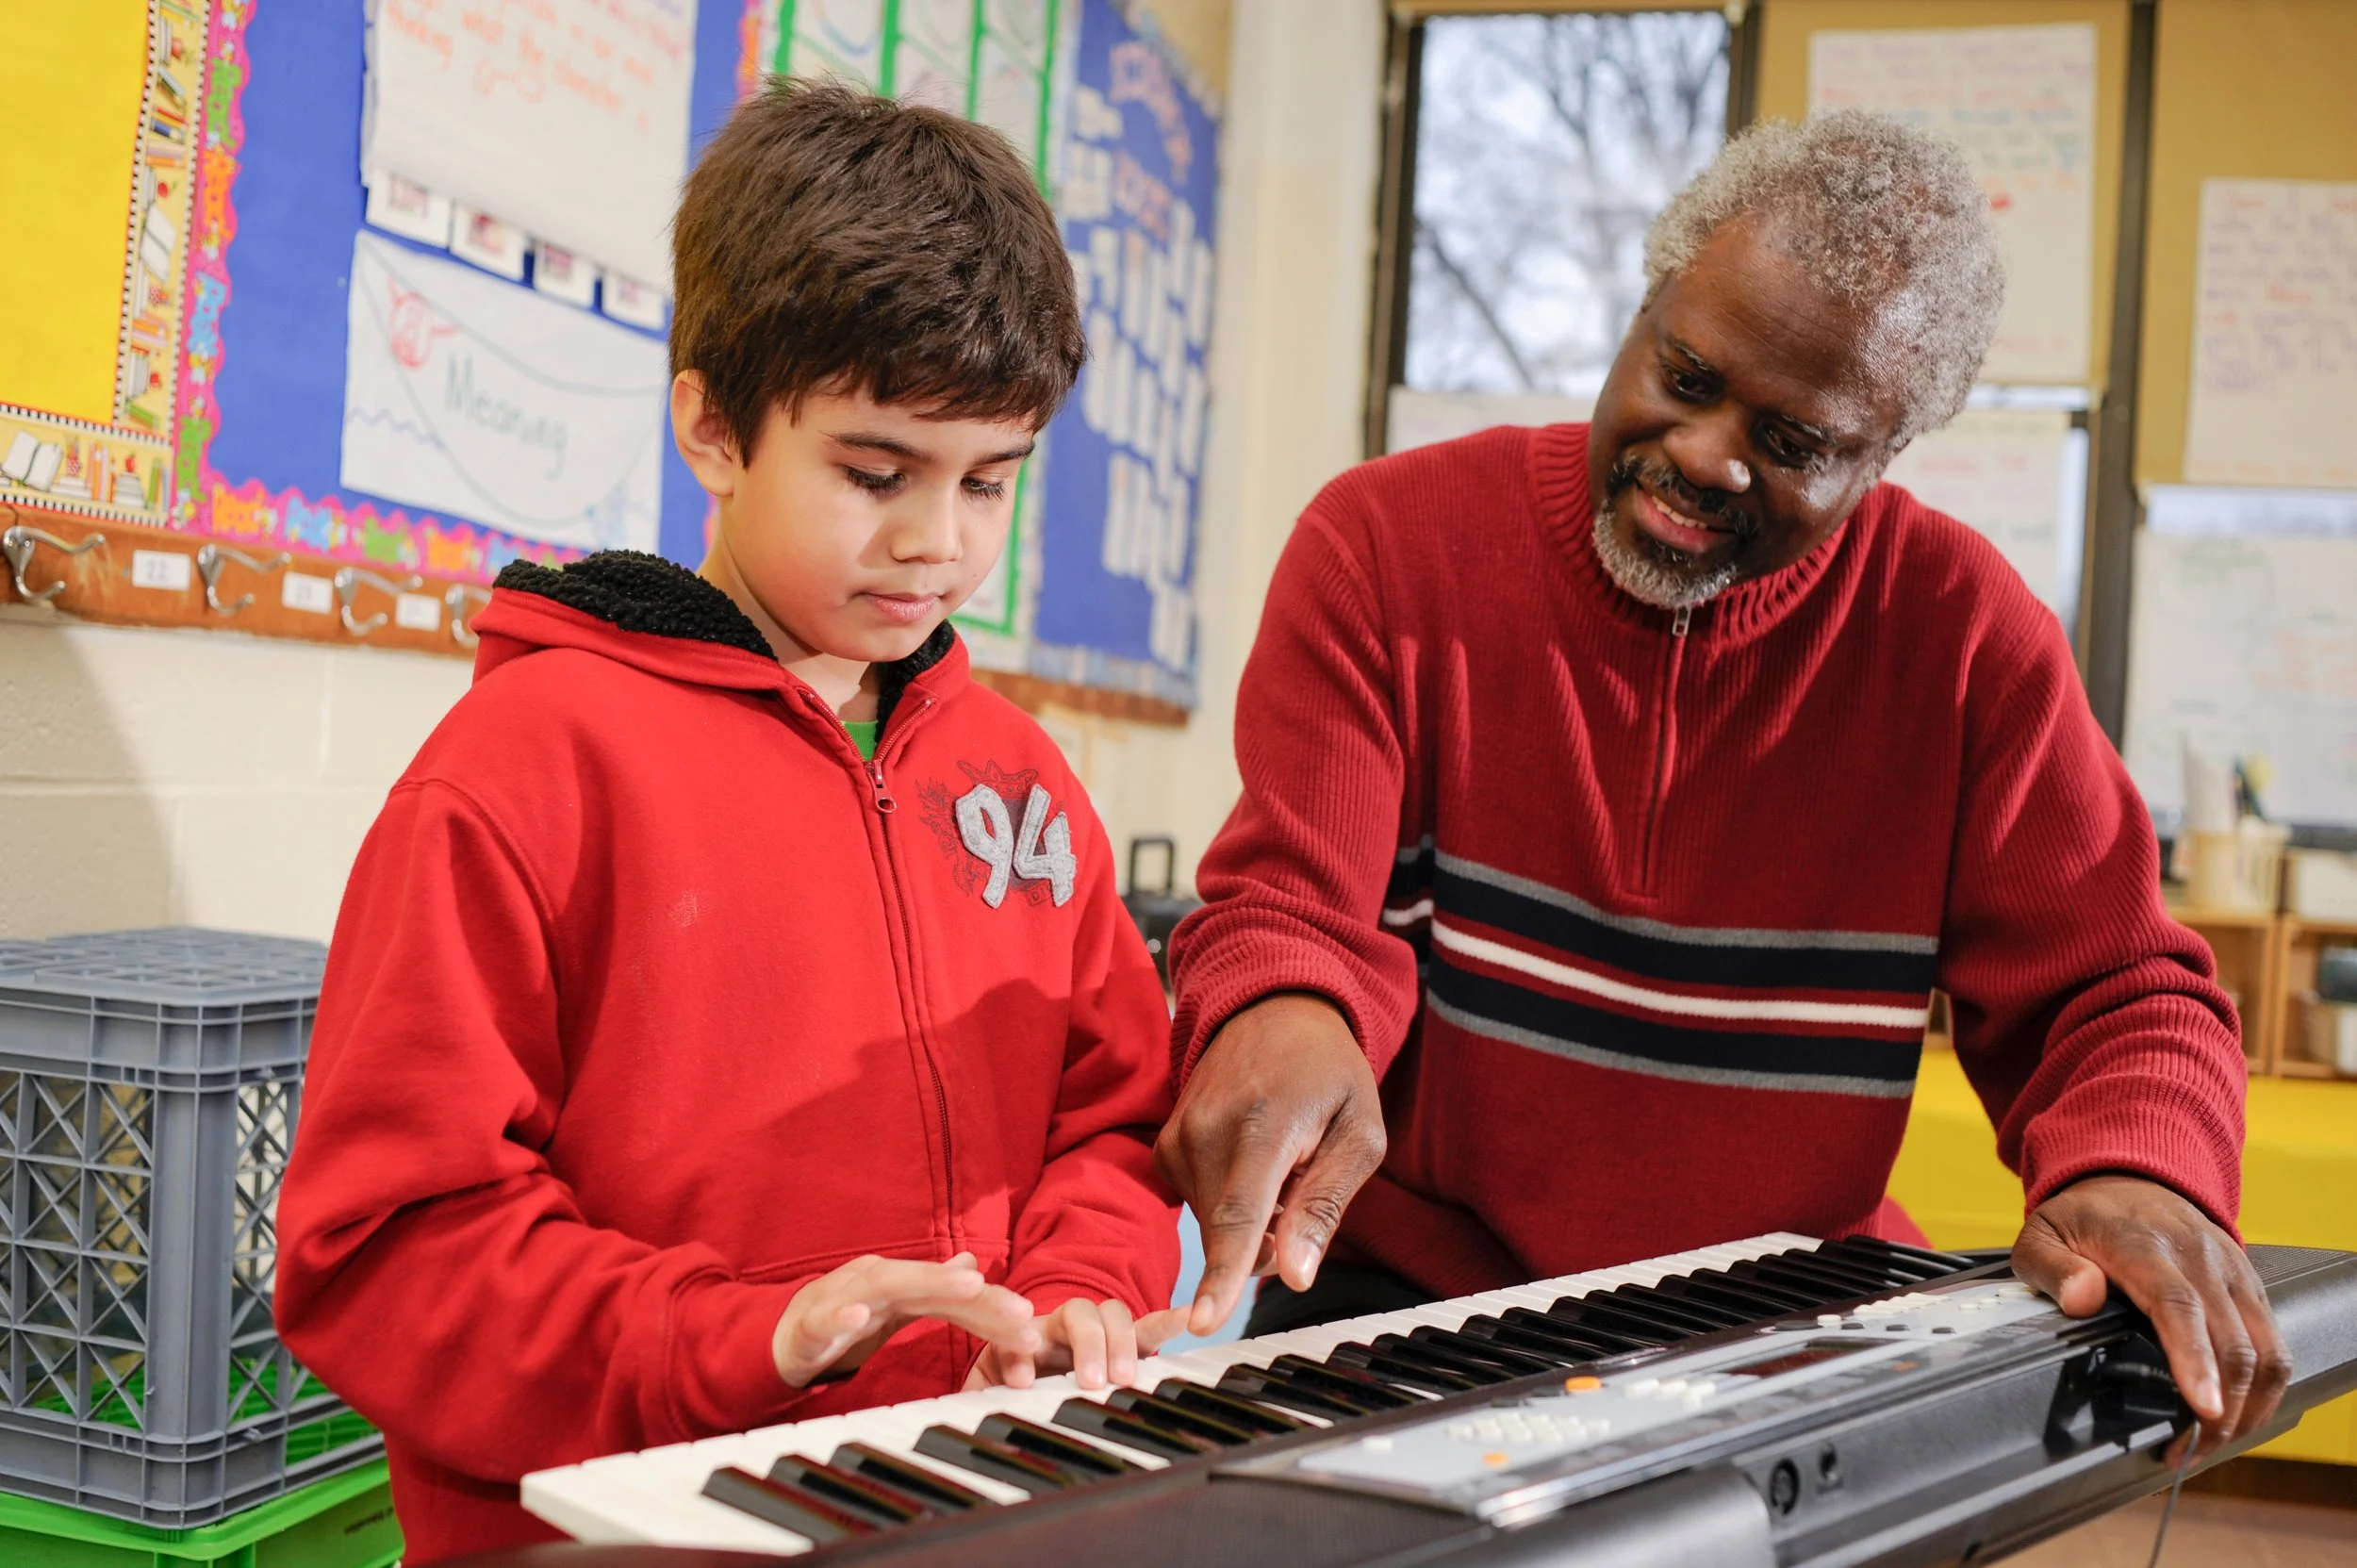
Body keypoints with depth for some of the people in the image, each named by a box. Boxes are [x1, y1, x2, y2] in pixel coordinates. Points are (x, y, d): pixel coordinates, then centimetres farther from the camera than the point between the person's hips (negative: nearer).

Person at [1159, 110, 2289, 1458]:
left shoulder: (1965, 632, -1)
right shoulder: (1388, 543, -4)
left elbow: (2114, 992, 2)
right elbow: (1290, 904, -10)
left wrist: (2141, 1172, -22)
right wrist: (1284, 1010, -35)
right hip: (1407, 1289, -3)